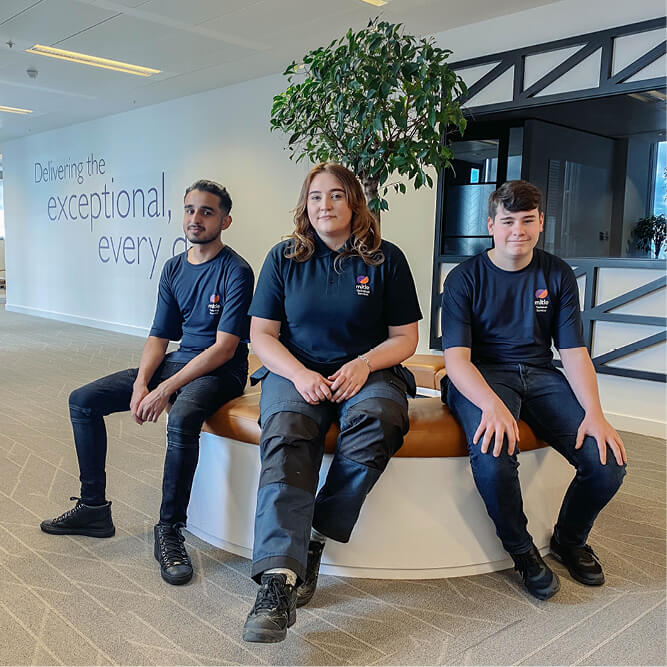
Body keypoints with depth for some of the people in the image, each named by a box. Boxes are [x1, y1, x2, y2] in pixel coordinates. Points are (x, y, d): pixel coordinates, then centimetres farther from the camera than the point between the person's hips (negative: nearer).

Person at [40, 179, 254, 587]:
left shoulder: (236, 272, -13)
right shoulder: (174, 269, 9)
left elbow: (224, 347, -19)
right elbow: (159, 336, 9)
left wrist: (165, 390, -23)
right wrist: (140, 384, -10)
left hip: (220, 371, -7)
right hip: (176, 361, 8)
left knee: (182, 421, -39)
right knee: (83, 400, 0)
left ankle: (170, 531, -20)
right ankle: (93, 508, 10)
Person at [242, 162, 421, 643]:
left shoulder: (386, 259, 6)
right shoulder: (284, 258, 8)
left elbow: (405, 337, 7)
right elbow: (262, 334, 5)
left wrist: (364, 363, -14)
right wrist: (300, 374, -14)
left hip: (367, 370, 0)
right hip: (295, 370, 0)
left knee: (377, 419, -35)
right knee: (286, 431, -33)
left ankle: (315, 539, -21)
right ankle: (278, 578, -40)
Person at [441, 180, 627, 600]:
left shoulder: (558, 275, 8)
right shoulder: (465, 278, -3)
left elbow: (574, 351, 3)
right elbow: (457, 357, -13)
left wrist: (594, 413, -14)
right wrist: (492, 405, -32)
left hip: (540, 374, 4)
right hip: (481, 377, -3)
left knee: (608, 462, -18)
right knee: (493, 455, -35)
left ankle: (570, 540, 15)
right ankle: (522, 551, -4)